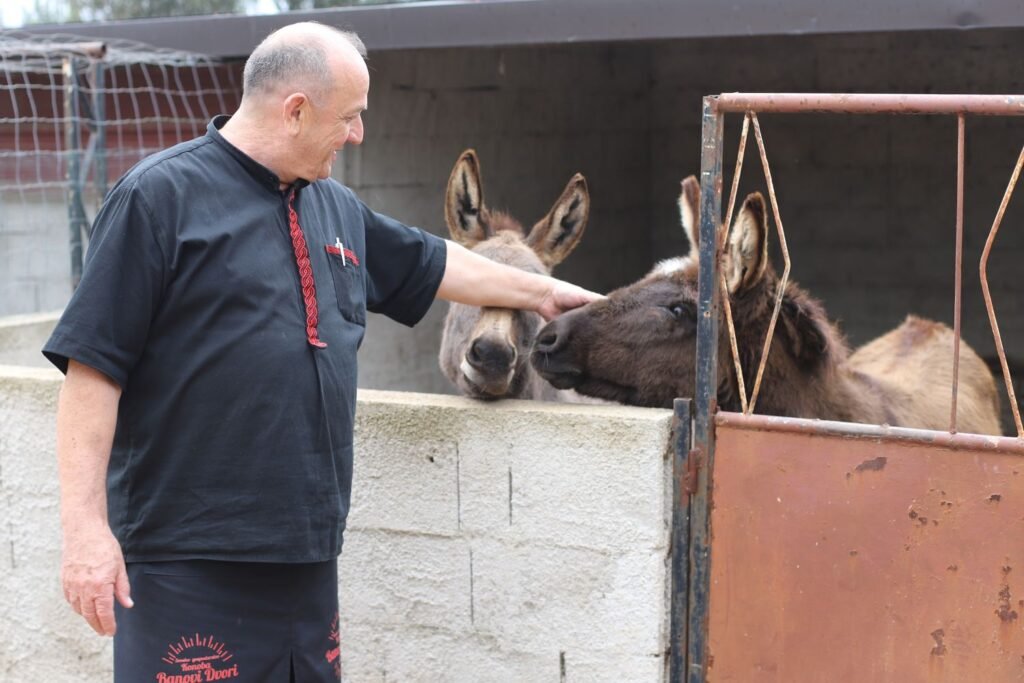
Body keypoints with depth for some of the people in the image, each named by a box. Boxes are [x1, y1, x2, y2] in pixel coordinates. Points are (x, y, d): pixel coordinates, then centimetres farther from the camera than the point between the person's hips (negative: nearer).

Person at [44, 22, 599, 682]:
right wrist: (86, 526, -17)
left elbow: (431, 265, 33)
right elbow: (93, 364, -13)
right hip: (188, 563, -7)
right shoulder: (160, 196, -9)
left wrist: (541, 291, 41)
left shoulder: (337, 208, 15)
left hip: (307, 556, 7)